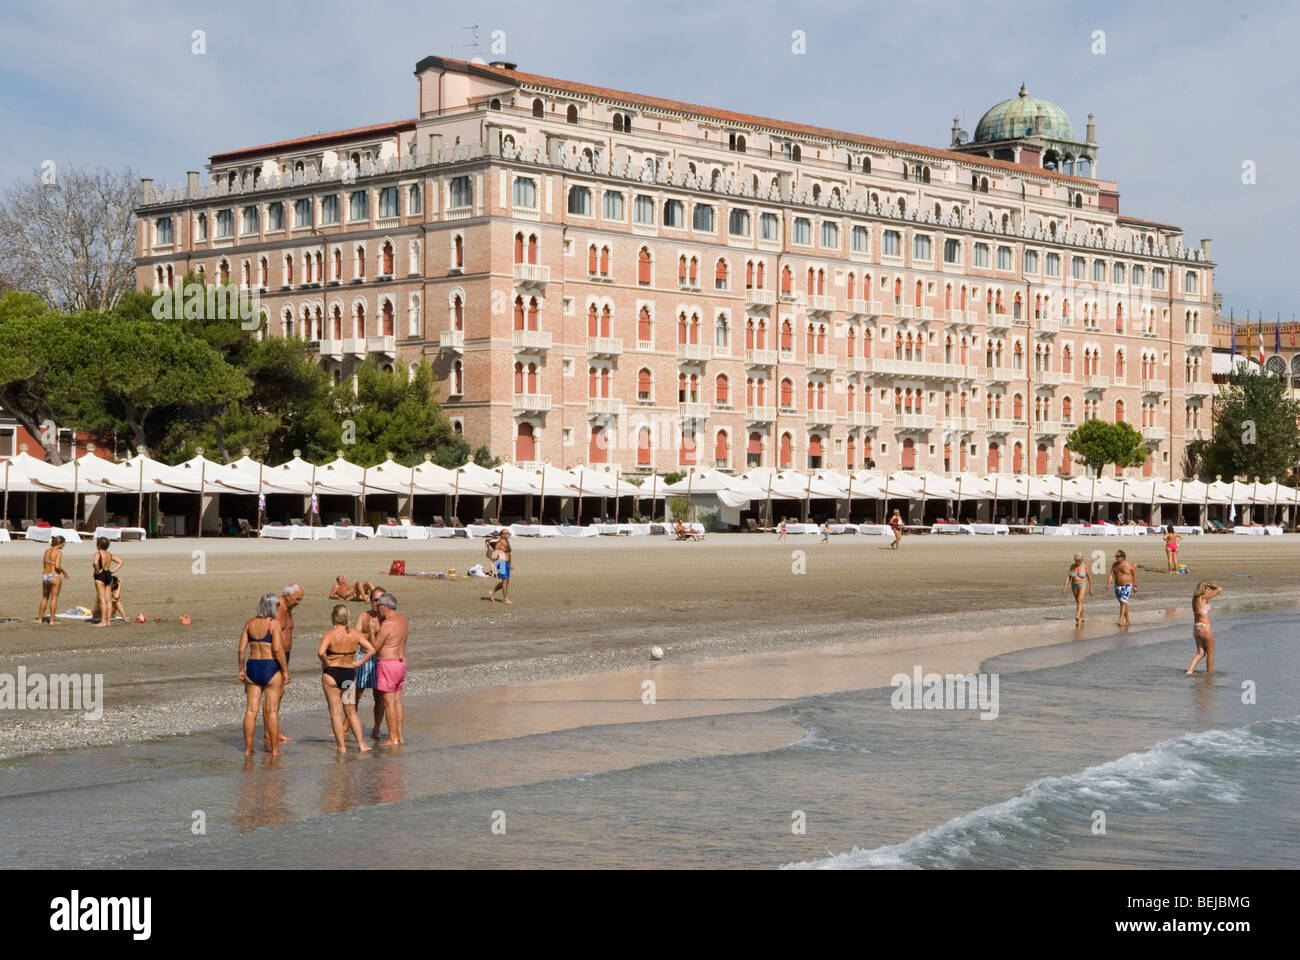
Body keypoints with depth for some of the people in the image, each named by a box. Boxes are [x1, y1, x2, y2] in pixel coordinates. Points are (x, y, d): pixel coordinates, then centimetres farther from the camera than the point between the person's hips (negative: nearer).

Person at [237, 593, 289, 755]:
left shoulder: (249, 623, 6)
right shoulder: (274, 623, -10)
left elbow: (241, 649, 5)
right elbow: (278, 649, -17)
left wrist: (241, 669, 14)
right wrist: (285, 671, -10)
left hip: (252, 667, 5)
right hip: (271, 667, -5)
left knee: (251, 710, 8)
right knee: (272, 710, 1)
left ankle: (248, 747, 11)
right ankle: (274, 748, 5)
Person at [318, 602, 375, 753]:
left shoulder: (329, 634, -14)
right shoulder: (355, 633, -1)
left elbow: (321, 652, -30)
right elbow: (371, 650, -5)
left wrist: (326, 663, -12)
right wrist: (357, 663, 0)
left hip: (331, 673, -4)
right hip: (350, 673, 4)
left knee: (335, 712, 4)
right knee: (351, 712, 16)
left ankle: (342, 746, 4)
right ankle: (361, 744, 13)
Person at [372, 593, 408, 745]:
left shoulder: (387, 624, -18)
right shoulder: (403, 621, 9)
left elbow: (375, 648, -12)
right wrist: (379, 615, 24)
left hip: (388, 663, -9)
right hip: (401, 662, 9)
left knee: (388, 702, -4)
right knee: (397, 701, 13)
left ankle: (393, 738, -3)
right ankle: (399, 736, 15)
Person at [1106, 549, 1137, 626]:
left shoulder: (1129, 564, -8)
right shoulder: (1114, 565, 5)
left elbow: (1134, 574, -3)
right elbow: (1111, 575, -2)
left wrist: (1135, 585, -5)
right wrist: (1108, 583, -17)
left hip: (1127, 586, -6)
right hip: (1118, 587, 6)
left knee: (1123, 602, -17)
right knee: (1123, 603, 12)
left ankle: (1120, 620, -24)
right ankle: (1127, 621, 23)